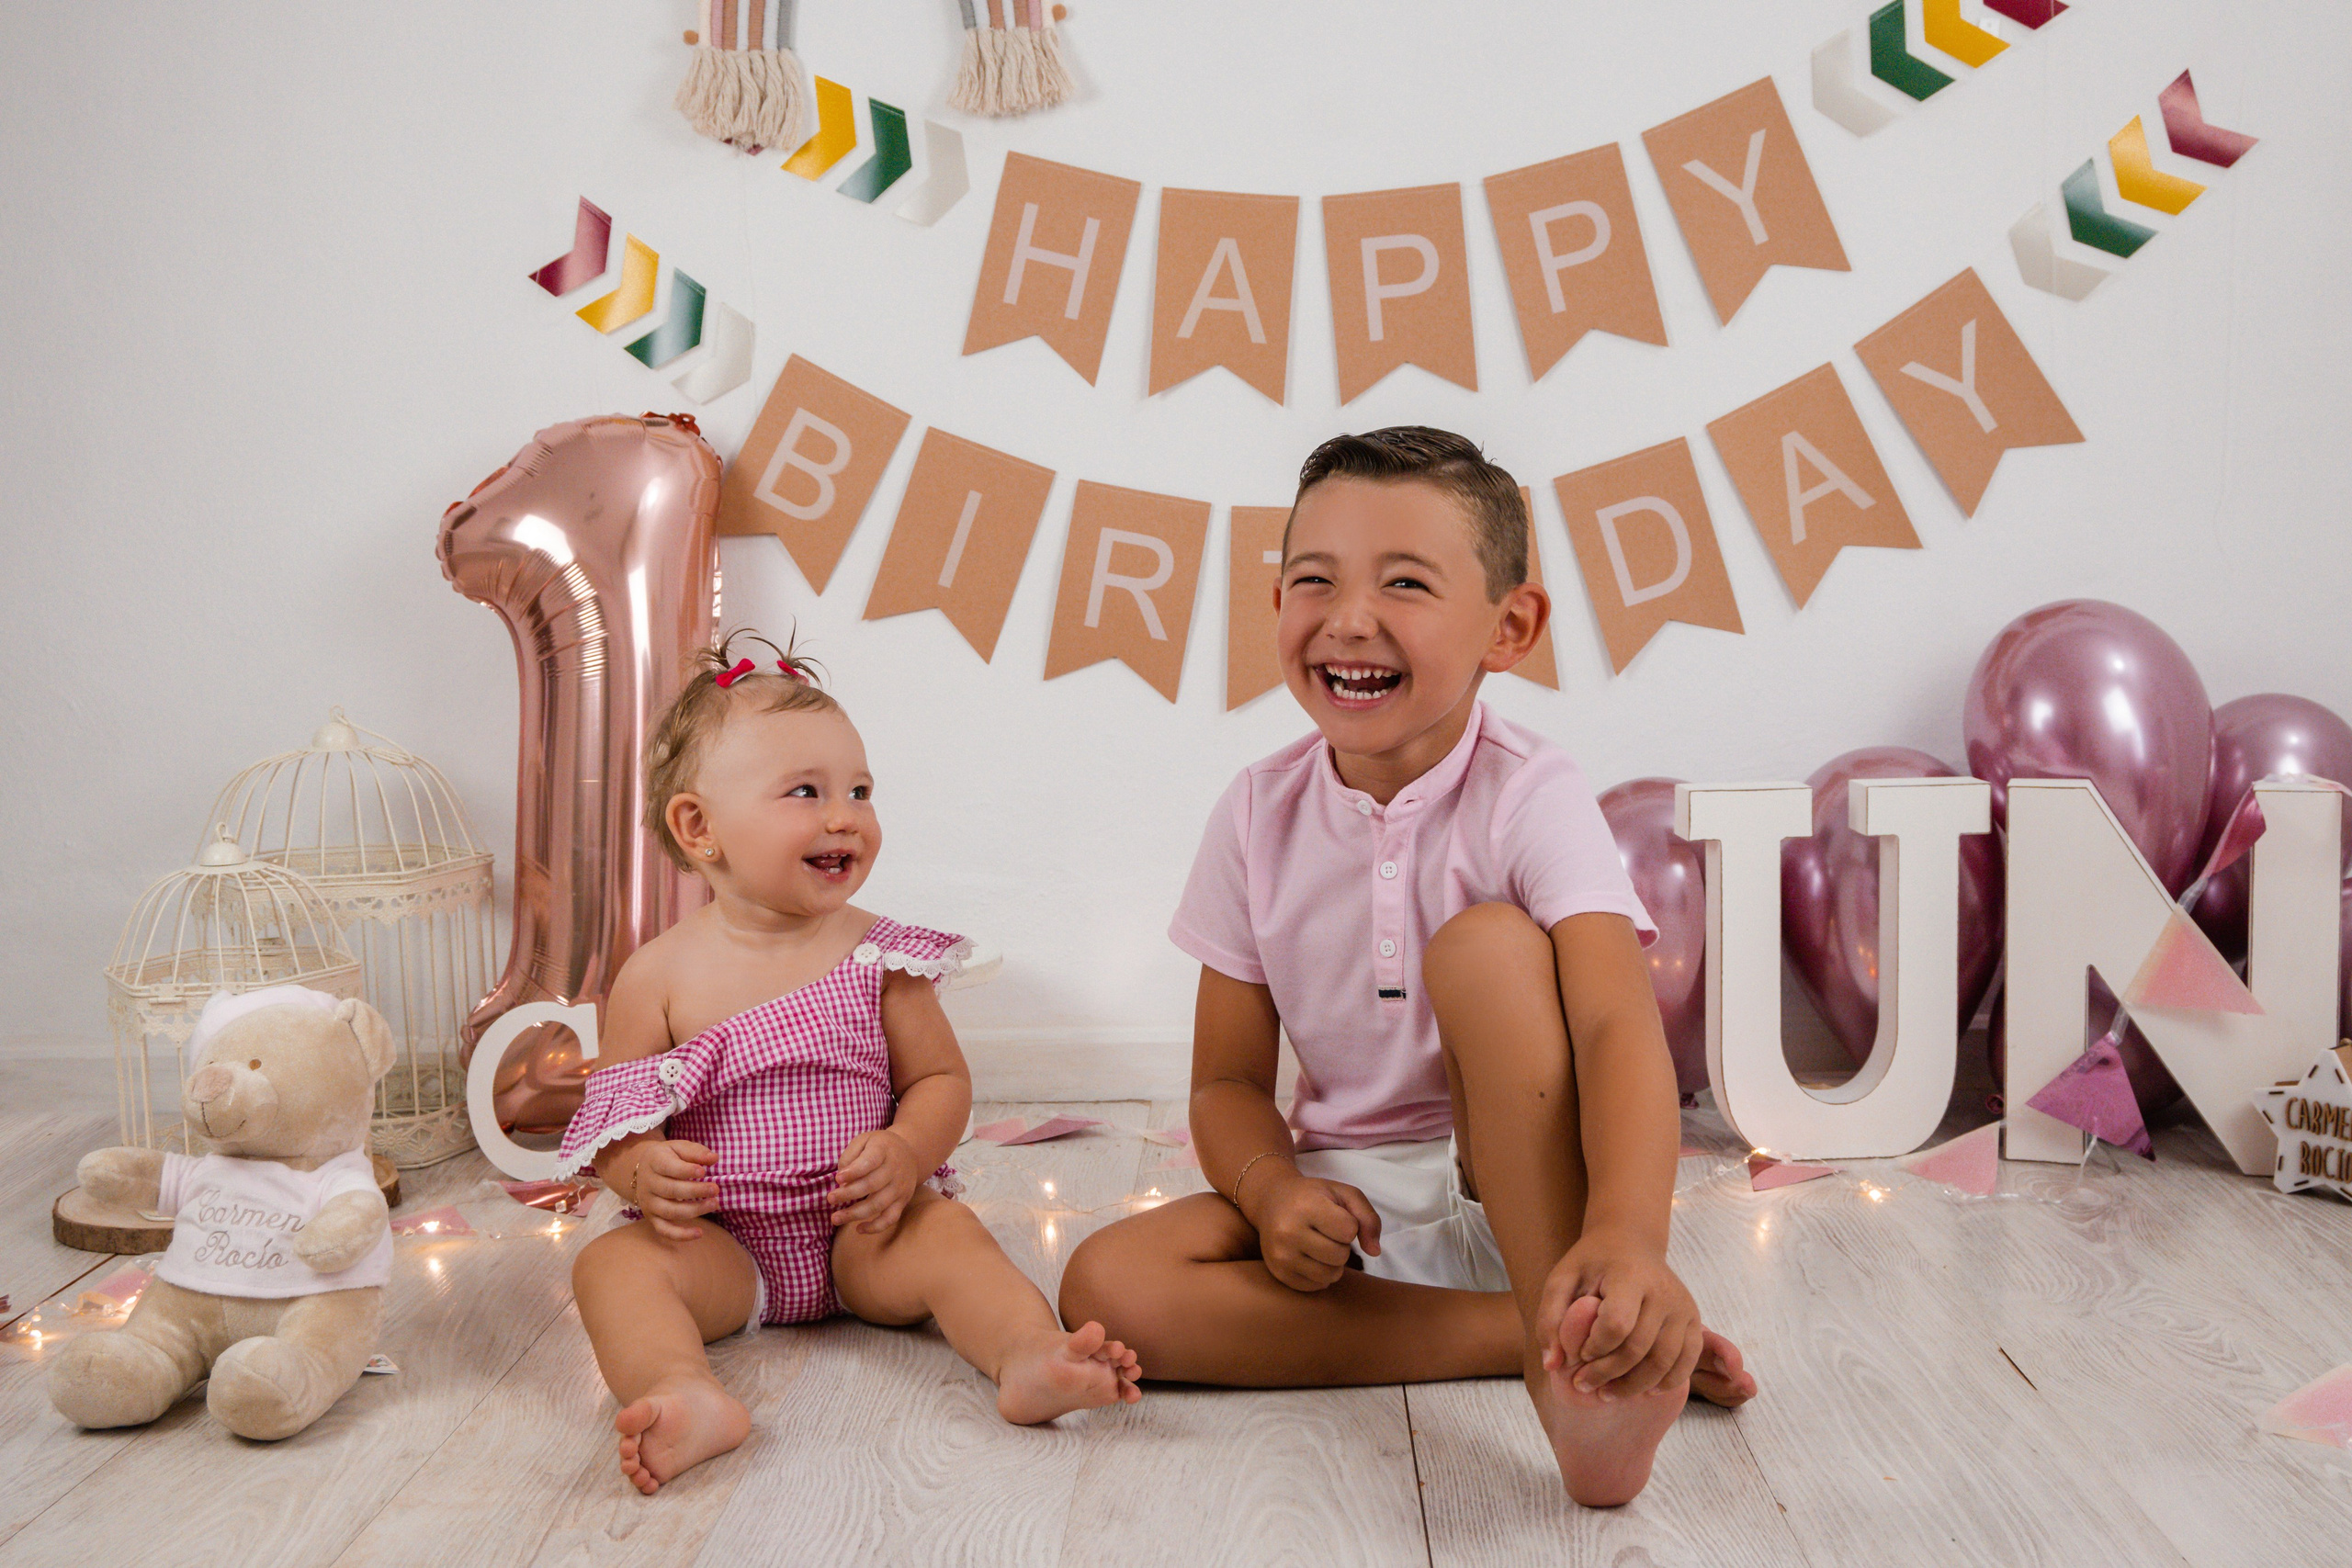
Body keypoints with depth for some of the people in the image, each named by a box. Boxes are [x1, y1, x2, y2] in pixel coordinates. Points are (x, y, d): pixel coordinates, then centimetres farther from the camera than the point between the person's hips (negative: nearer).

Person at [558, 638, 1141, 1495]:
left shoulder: (877, 956, -1)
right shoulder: (659, 974, -3)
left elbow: (942, 1079, 2)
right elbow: (611, 1117, 1)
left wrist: (907, 1153, -19)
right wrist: (644, 1171, -23)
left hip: (861, 1236, 1)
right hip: (720, 1243, 0)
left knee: (947, 1231, -26)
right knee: (610, 1262, -25)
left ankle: (1032, 1356, -46)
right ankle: (688, 1399, -50)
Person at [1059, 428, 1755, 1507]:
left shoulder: (1529, 798, -14)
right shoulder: (1260, 815, -2)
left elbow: (1618, 1026, -31)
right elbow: (1229, 1078, 2)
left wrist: (1627, 1238, -51)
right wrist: (1273, 1189, -22)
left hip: (1522, 1183, -4)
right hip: (1349, 1199, 4)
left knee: (1486, 941, -29)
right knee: (1108, 1287, -22)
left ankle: (1575, 1349, -34)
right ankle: (1520, 1331, -22)